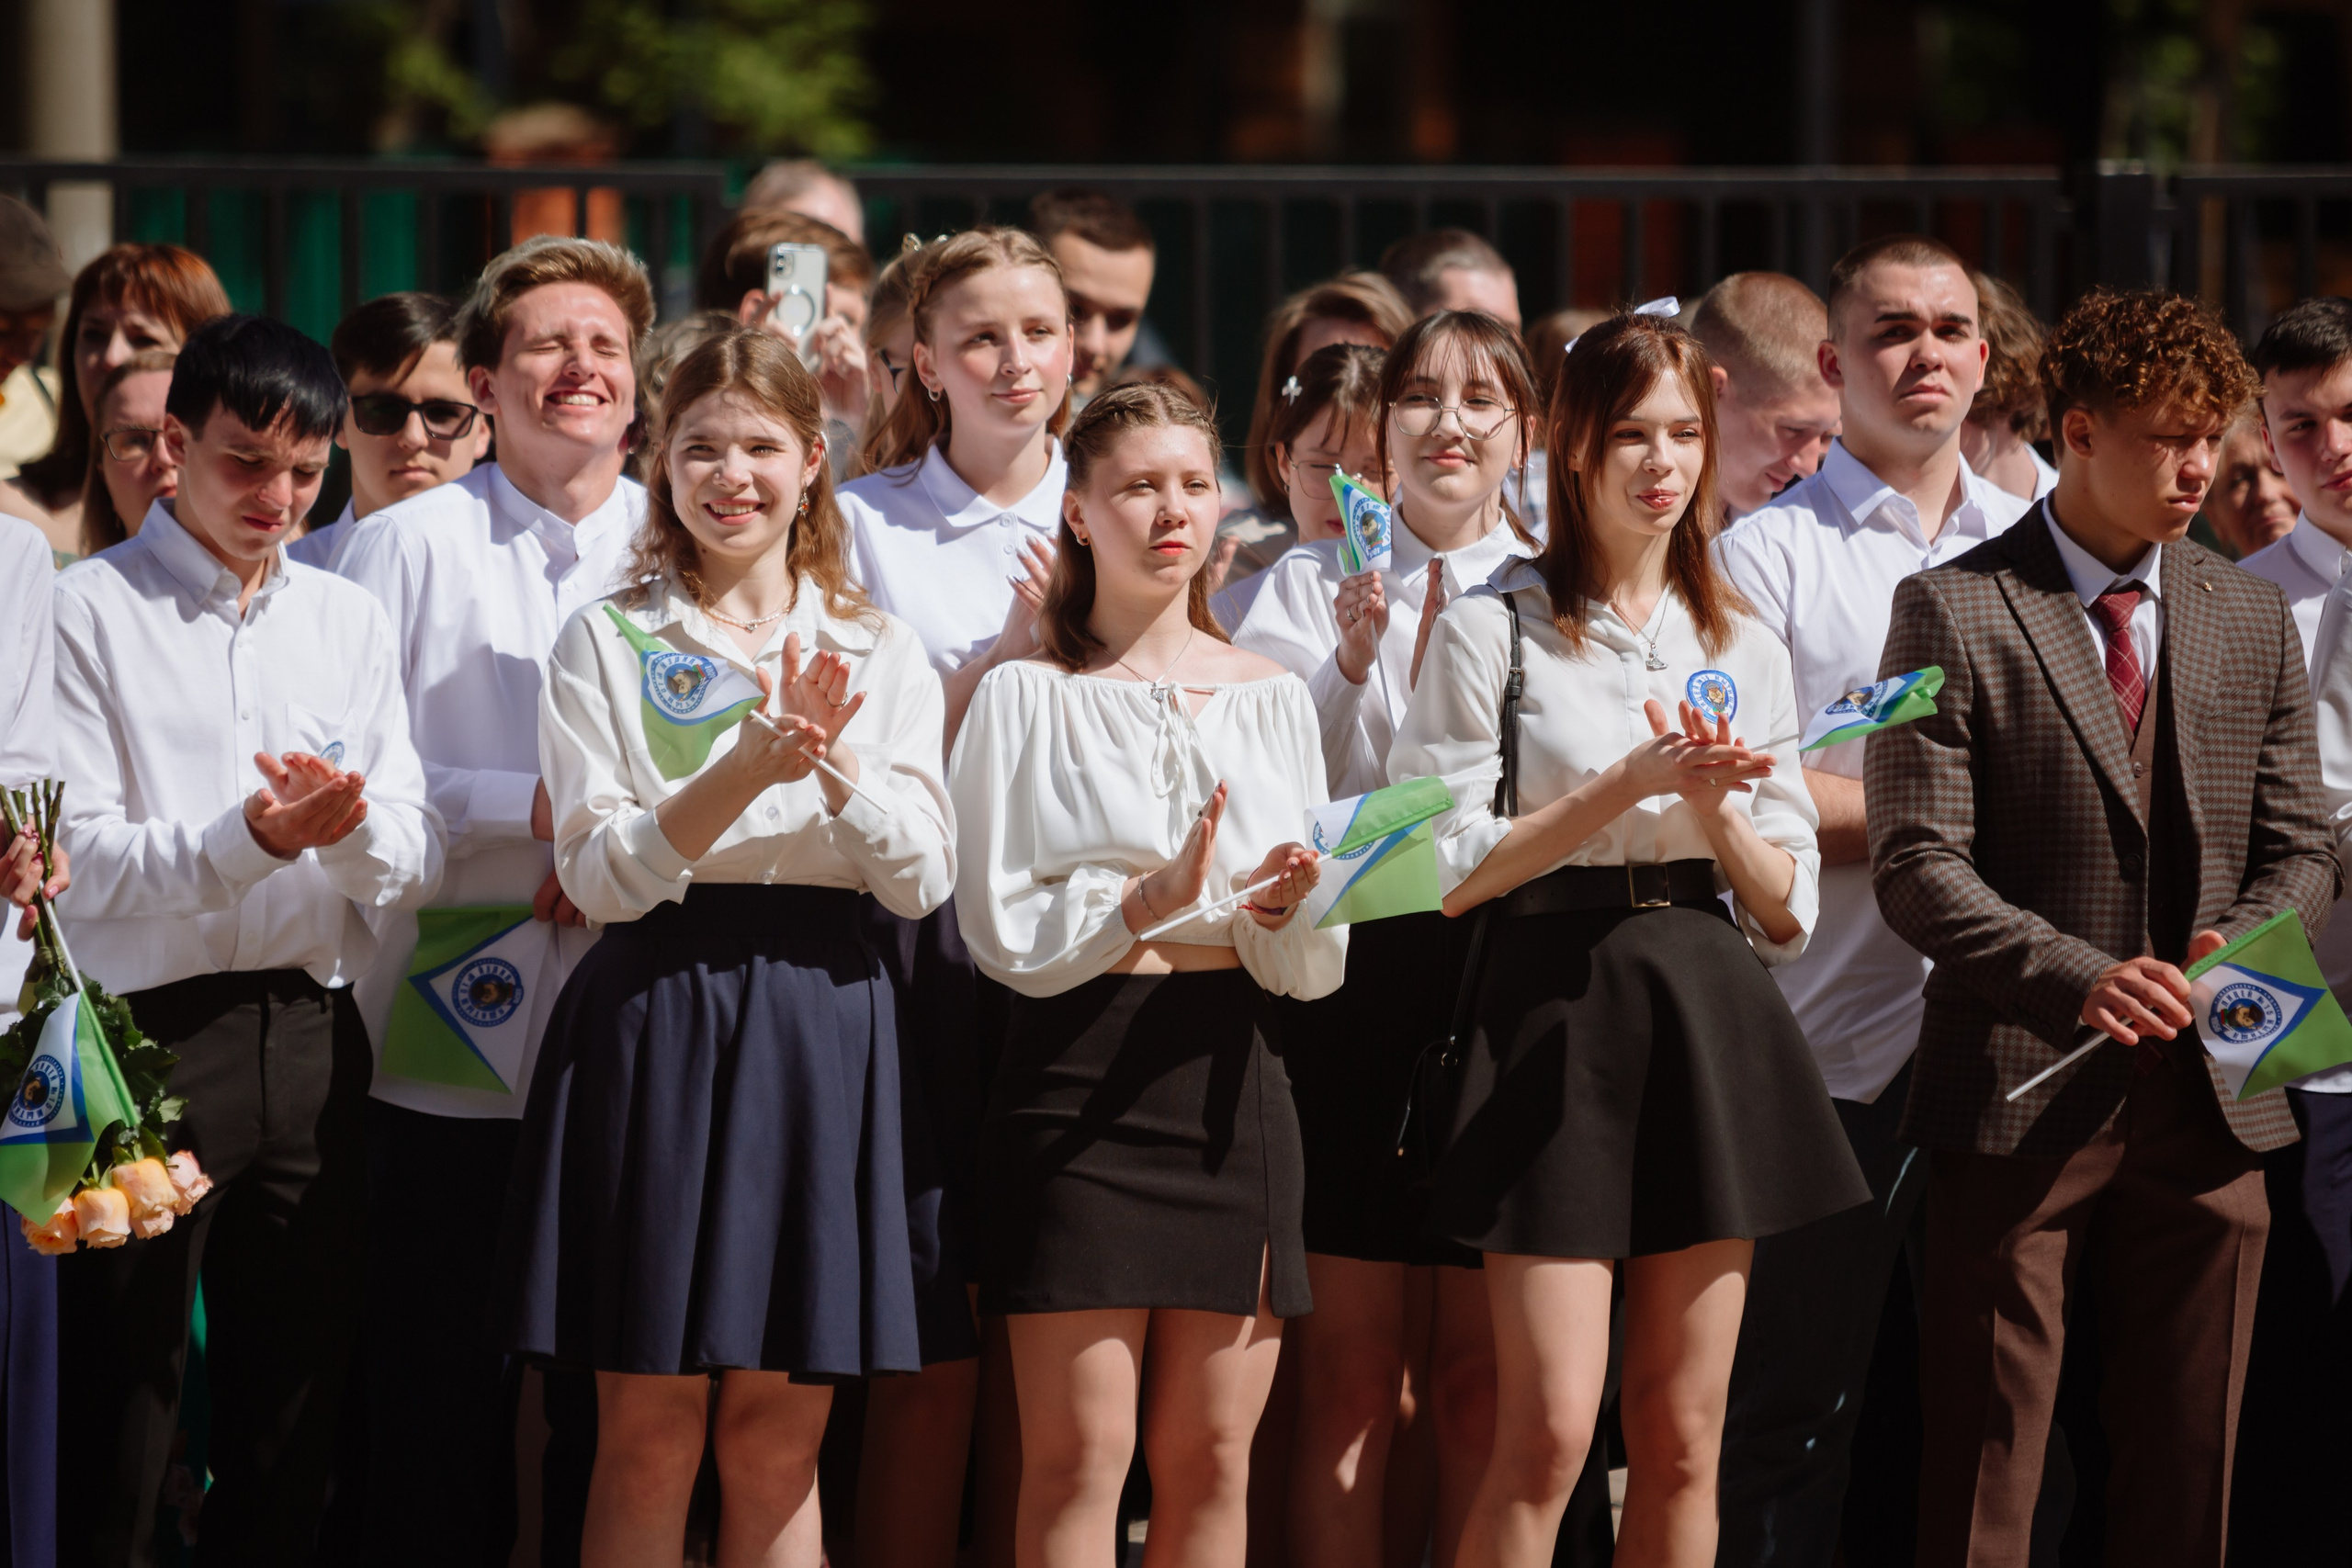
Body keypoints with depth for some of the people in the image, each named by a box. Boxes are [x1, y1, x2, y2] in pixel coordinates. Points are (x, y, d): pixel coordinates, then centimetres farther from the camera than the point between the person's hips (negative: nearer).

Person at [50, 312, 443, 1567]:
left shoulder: (348, 622, 15)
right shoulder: (89, 613, -1)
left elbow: (417, 864, 10)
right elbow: (77, 858, -8)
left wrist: (355, 826, -13)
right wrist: (250, 839, -21)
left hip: (311, 1035, 5)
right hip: (149, 1034, -5)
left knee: (292, 1415, 8)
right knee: (119, 1407, -3)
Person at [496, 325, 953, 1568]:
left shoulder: (878, 655, 11)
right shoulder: (607, 642, 4)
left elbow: (922, 881, 1)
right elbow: (598, 875, -7)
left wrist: (836, 764, -16)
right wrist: (743, 773, -21)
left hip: (819, 1026, 2)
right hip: (655, 1021, -2)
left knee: (779, 1437, 3)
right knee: (649, 1430, -2)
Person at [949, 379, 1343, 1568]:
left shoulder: (1272, 698, 12)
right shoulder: (1029, 696, 2)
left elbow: (1313, 971, 9)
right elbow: (1004, 933, -4)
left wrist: (1289, 910, -13)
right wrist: (1148, 901, -19)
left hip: (1229, 1078, 4)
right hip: (1082, 1067, -3)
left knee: (1210, 1457, 4)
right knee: (1080, 1452, -7)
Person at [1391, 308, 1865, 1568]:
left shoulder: (1741, 649, 13)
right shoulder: (1492, 632, 1)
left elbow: (1787, 908, 11)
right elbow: (1449, 870, -6)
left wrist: (1716, 803, -8)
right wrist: (1631, 784, -13)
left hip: (1711, 1023, 4)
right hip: (1557, 1011, -4)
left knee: (1682, 1437, 4)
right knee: (1550, 1430, -11)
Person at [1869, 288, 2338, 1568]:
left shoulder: (2253, 623, 12)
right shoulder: (1954, 614, -4)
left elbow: (2298, 849, 13)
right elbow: (1916, 866, -10)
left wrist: (2240, 946, -10)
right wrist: (2077, 977, -24)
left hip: (2206, 1109, 4)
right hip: (2022, 1097, -4)